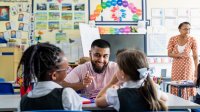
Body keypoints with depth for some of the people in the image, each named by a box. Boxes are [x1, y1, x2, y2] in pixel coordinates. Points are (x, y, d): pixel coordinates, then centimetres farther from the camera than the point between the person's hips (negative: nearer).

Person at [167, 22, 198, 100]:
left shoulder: (192, 40, -11)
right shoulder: (173, 39, -7)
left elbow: (195, 56, -8)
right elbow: (169, 54, -3)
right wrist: (178, 55, -22)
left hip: (188, 65, -2)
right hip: (176, 65, 2)